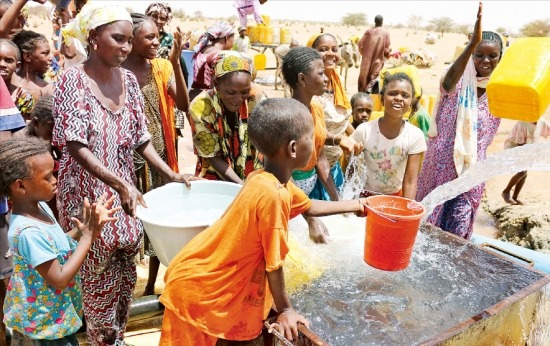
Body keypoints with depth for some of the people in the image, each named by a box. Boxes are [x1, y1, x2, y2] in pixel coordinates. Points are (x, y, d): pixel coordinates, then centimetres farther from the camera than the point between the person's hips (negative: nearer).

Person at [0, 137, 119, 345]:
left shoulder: (39, 206, -6)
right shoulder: (29, 232, -32)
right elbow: (60, 280, -28)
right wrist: (88, 236, -26)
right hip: (44, 323, -8)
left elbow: (58, 244, 8)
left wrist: (87, 227, -8)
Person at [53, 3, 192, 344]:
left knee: (126, 276, 15)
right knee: (99, 280, 9)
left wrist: (171, 174, -4)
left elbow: (140, 138, 6)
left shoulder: (128, 79, 3)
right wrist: (120, 184, -29)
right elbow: (75, 146, -19)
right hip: (88, 196, -5)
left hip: (125, 191, 5)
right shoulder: (72, 80, -12)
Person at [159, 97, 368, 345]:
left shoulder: (274, 181, -1)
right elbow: (273, 264, -20)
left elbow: (309, 207, 18)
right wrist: (284, 309, -5)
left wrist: (355, 205, 24)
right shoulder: (272, 193, -30)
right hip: (197, 286, -8)